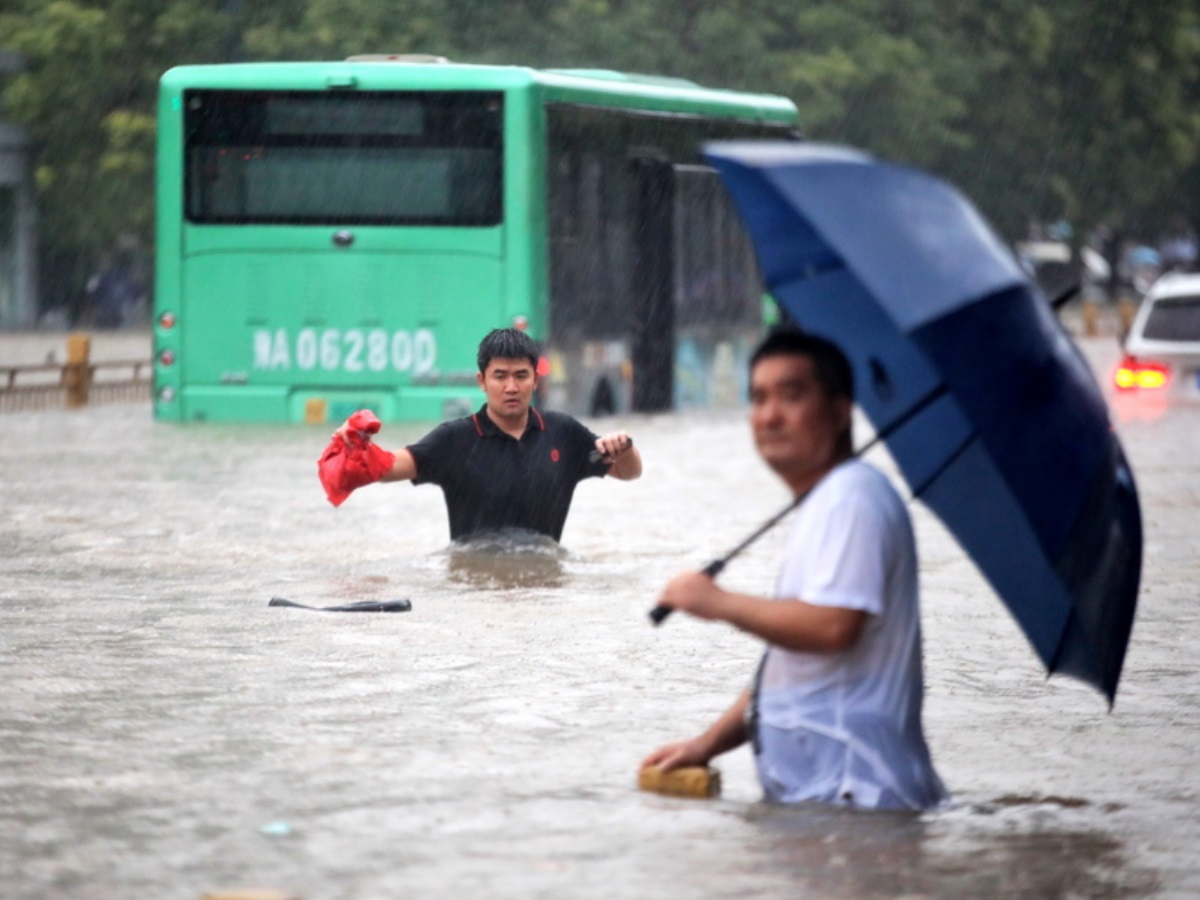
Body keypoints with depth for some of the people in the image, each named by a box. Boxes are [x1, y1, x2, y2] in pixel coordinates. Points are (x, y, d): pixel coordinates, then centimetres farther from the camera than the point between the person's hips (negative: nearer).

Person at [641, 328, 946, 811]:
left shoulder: (852, 498, -9)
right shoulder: (818, 505, 24)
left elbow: (832, 625, -23)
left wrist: (719, 603, -10)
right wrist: (707, 744, 19)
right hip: (809, 792, 10)